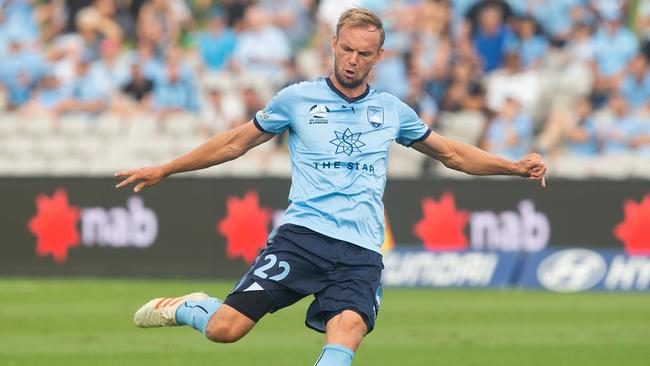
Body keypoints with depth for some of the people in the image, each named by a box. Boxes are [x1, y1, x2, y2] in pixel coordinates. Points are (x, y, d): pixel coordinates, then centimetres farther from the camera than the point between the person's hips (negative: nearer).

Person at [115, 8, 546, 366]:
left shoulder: (392, 111, 16)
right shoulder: (297, 99, 9)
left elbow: (452, 153, 28)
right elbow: (237, 142, 19)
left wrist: (515, 167, 18)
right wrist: (164, 170, 21)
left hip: (361, 251, 1)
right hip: (302, 236, -1)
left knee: (348, 328, -31)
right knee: (224, 328, -13)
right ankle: (187, 307, 21)